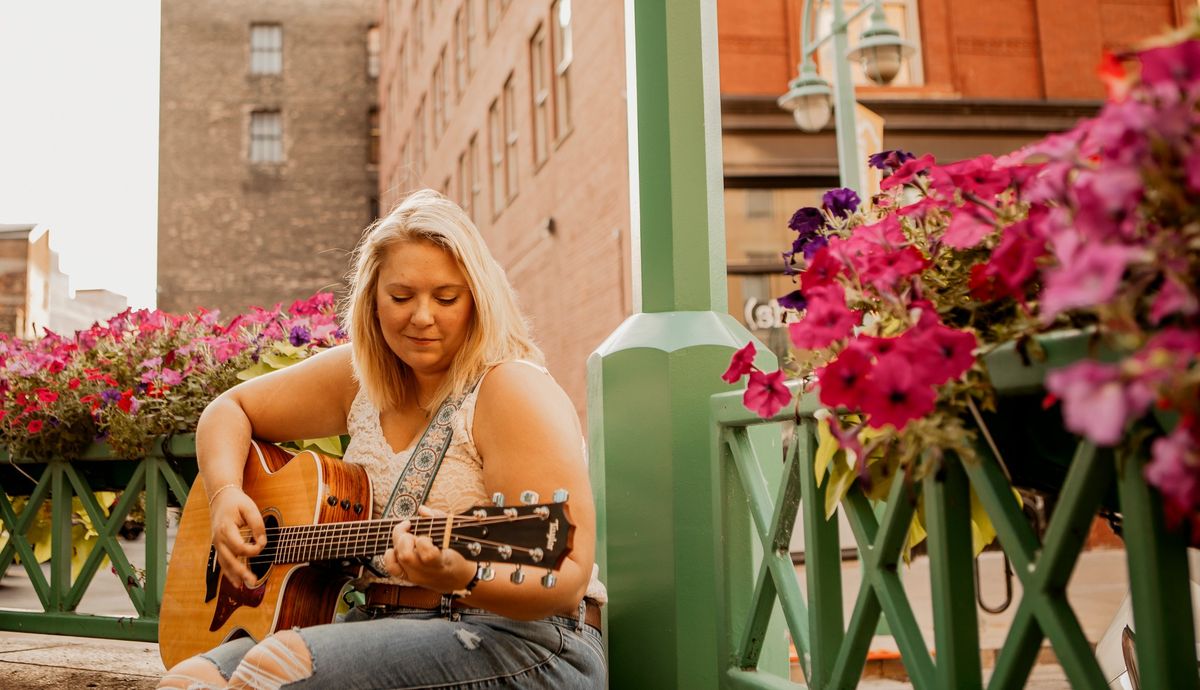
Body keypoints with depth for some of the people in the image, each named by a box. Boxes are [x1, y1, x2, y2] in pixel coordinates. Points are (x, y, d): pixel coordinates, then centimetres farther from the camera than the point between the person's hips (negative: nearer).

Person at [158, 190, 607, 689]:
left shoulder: (510, 388, -13)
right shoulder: (363, 375, 8)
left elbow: (567, 577, -19)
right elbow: (230, 409, 19)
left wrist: (462, 577, -37)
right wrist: (226, 493, 0)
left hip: (514, 638, -5)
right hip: (378, 625, 6)